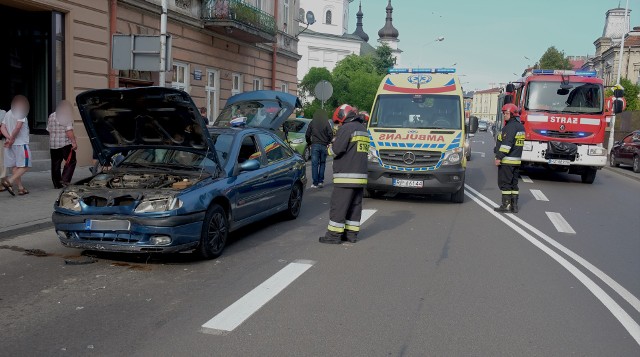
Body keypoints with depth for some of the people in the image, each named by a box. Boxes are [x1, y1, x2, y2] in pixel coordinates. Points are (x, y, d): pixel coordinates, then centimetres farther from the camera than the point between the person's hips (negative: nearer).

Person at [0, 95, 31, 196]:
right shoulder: (21, 113, -8)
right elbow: (18, 127, -20)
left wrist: (9, 138, -5)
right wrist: (11, 139, -13)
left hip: (10, 145, 7)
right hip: (21, 144, -7)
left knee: (14, 167, 9)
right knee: (24, 166, -3)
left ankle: (20, 187, 11)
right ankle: (9, 181, -19)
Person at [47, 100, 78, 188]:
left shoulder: (51, 116, 14)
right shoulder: (67, 115, -7)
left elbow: (49, 130, 18)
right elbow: (69, 130, -15)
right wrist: (74, 142, -16)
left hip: (53, 144, 7)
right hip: (65, 144, -7)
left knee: (55, 164, 10)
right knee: (71, 162, 2)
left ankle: (57, 184, 11)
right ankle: (64, 180, -9)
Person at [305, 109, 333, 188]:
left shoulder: (312, 123, 2)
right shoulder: (326, 123, 1)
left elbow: (307, 135, 3)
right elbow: (330, 134, -3)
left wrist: (309, 143, 19)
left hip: (315, 145, -1)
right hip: (324, 146, 1)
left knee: (314, 164, 0)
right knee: (322, 164, 11)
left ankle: (315, 183, -4)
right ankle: (320, 181, 9)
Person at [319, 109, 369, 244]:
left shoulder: (347, 128, -10)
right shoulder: (364, 130, 18)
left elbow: (336, 150, -16)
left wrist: (331, 146, 6)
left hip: (346, 176, -9)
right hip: (361, 176, 9)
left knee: (338, 206, -3)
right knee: (355, 206, 12)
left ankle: (334, 235, 0)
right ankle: (352, 233, 16)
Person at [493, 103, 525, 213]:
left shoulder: (511, 126, -15)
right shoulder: (520, 126, 17)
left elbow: (507, 143, -23)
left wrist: (499, 157, -22)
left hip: (507, 160, -10)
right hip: (517, 160, 10)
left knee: (504, 183, -4)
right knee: (513, 183, 12)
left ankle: (506, 205, -4)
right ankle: (514, 205, 13)